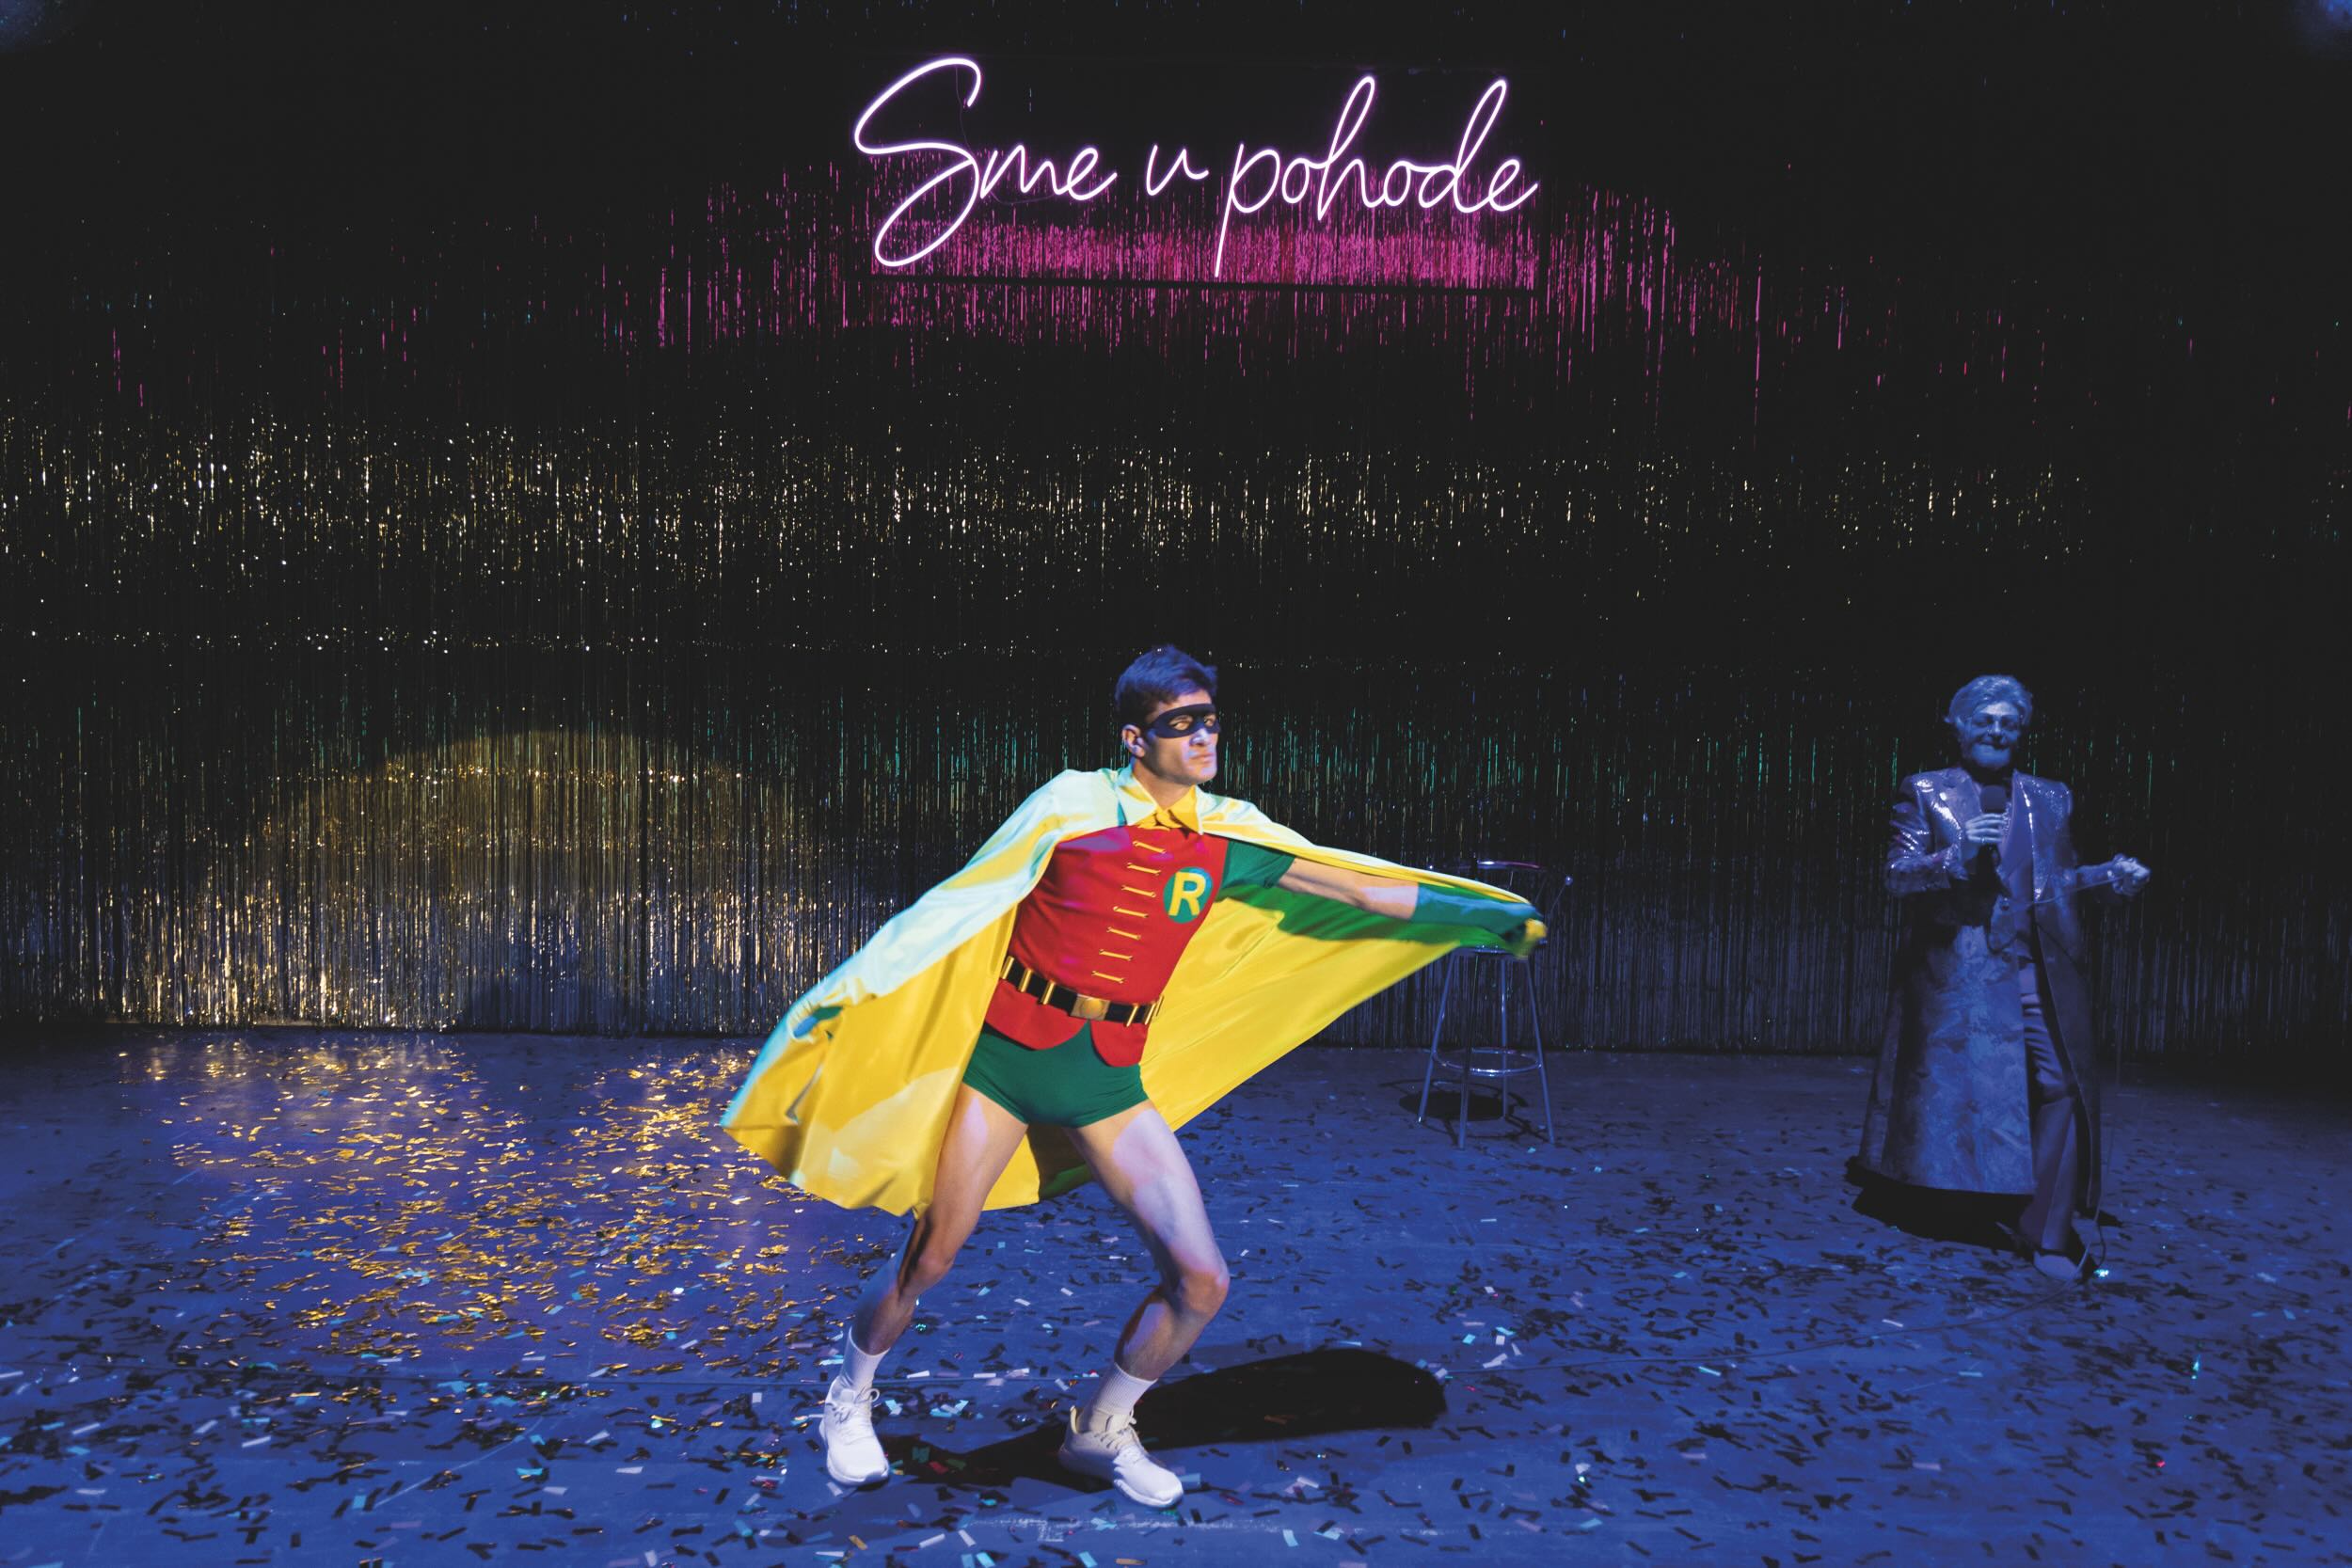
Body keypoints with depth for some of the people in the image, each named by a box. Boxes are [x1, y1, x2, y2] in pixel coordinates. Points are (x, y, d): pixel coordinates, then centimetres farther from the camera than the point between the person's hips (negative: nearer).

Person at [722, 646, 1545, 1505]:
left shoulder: (1228, 834, 2)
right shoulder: (1075, 805, -8)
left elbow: (1359, 889, 5)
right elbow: (960, 901, -3)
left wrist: (1489, 915, 3)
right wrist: (850, 992, -3)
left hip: (1111, 1078, 3)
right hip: (1007, 1051, -3)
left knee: (1200, 1279, -4)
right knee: (929, 1260, 5)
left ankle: (1101, 1431, 23)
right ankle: (849, 1403, 37)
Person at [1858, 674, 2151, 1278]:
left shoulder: (2052, 799, 16)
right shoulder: (1924, 793, 6)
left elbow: (2057, 880, 21)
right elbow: (1897, 874, 0)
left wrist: (2109, 877, 2)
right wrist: (1956, 856, -16)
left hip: (2038, 972, 3)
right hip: (1955, 972, -2)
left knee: (2065, 1087, -8)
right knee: (1946, 1086, 3)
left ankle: (2046, 1233, 0)